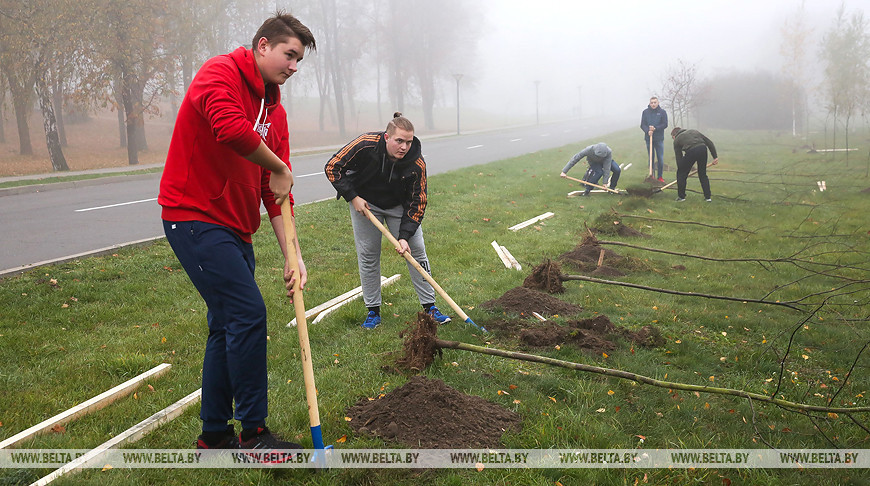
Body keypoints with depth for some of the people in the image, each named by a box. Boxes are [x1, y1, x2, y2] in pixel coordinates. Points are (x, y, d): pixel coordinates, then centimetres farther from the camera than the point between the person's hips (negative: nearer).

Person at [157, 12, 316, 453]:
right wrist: (278, 168, -17)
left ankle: (214, 434, 25)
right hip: (194, 216, -9)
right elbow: (230, 128, -34)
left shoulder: (274, 110, 13)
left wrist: (292, 255, 0)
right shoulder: (220, 73, -10)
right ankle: (253, 432, 0)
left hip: (234, 228, 9)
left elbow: (276, 192, 8)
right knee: (248, 313, -13)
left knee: (229, 324, 11)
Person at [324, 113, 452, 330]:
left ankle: (429, 307, 8)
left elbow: (417, 202, -17)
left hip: (399, 206, 1)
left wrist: (404, 235, -26)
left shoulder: (417, 163, -26)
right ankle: (373, 311, 12)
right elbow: (332, 167, -18)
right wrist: (352, 197, -22)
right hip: (365, 203, -1)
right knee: (368, 255, 0)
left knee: (416, 250, -3)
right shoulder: (365, 145, -30)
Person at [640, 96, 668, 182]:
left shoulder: (662, 112, 2)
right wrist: (648, 131, -18)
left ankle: (660, 177, 9)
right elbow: (642, 125, 1)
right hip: (649, 138, 1)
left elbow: (665, 124, -3)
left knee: (660, 159, 0)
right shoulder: (645, 112, 3)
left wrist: (655, 128, -17)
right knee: (651, 158, 5)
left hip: (659, 139, -1)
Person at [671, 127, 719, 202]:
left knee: (681, 174, 17)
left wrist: (680, 169, 29)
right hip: (703, 149, 4)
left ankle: (681, 196, 21)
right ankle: (707, 197, 23)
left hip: (691, 151, -4)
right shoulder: (694, 131, 34)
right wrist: (715, 157, 23)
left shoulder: (677, 140, 24)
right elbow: (709, 143, 25)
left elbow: (678, 158, 21)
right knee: (703, 174, 22)